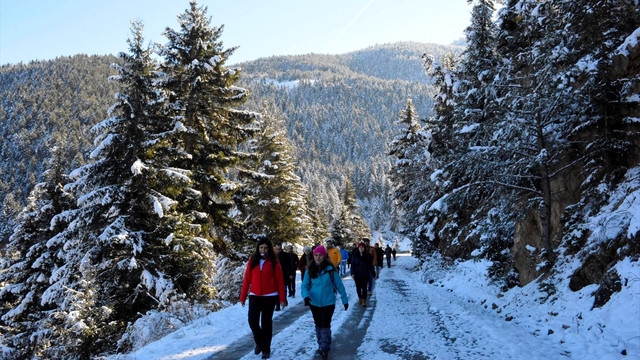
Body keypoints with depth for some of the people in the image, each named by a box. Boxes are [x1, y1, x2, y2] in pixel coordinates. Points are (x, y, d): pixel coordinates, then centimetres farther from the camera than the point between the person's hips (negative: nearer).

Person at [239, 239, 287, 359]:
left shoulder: (274, 261, -2)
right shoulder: (252, 260, 4)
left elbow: (280, 281, -1)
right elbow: (247, 279, 6)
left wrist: (282, 299, -4)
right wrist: (243, 296, 5)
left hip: (270, 296, -2)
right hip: (254, 296, 2)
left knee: (266, 322, 5)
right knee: (252, 321, -3)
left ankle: (266, 349, 21)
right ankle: (259, 342, 25)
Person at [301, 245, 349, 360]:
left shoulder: (330, 269, -10)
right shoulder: (310, 270, -3)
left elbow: (339, 285, -3)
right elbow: (304, 285, -2)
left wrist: (345, 299, 1)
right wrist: (306, 295, -22)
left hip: (328, 302, -3)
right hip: (314, 303, 3)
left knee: (325, 325, -10)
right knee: (318, 325, 15)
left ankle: (324, 349, -5)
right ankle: (321, 345, 31)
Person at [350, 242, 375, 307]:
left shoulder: (368, 255, -1)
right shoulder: (354, 255, -2)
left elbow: (371, 265, 5)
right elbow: (352, 264, -2)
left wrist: (373, 272, 8)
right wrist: (352, 273, -11)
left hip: (365, 274, -1)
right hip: (357, 274, 1)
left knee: (364, 287, -5)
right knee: (358, 287, 10)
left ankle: (364, 300, 5)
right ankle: (360, 298, 30)